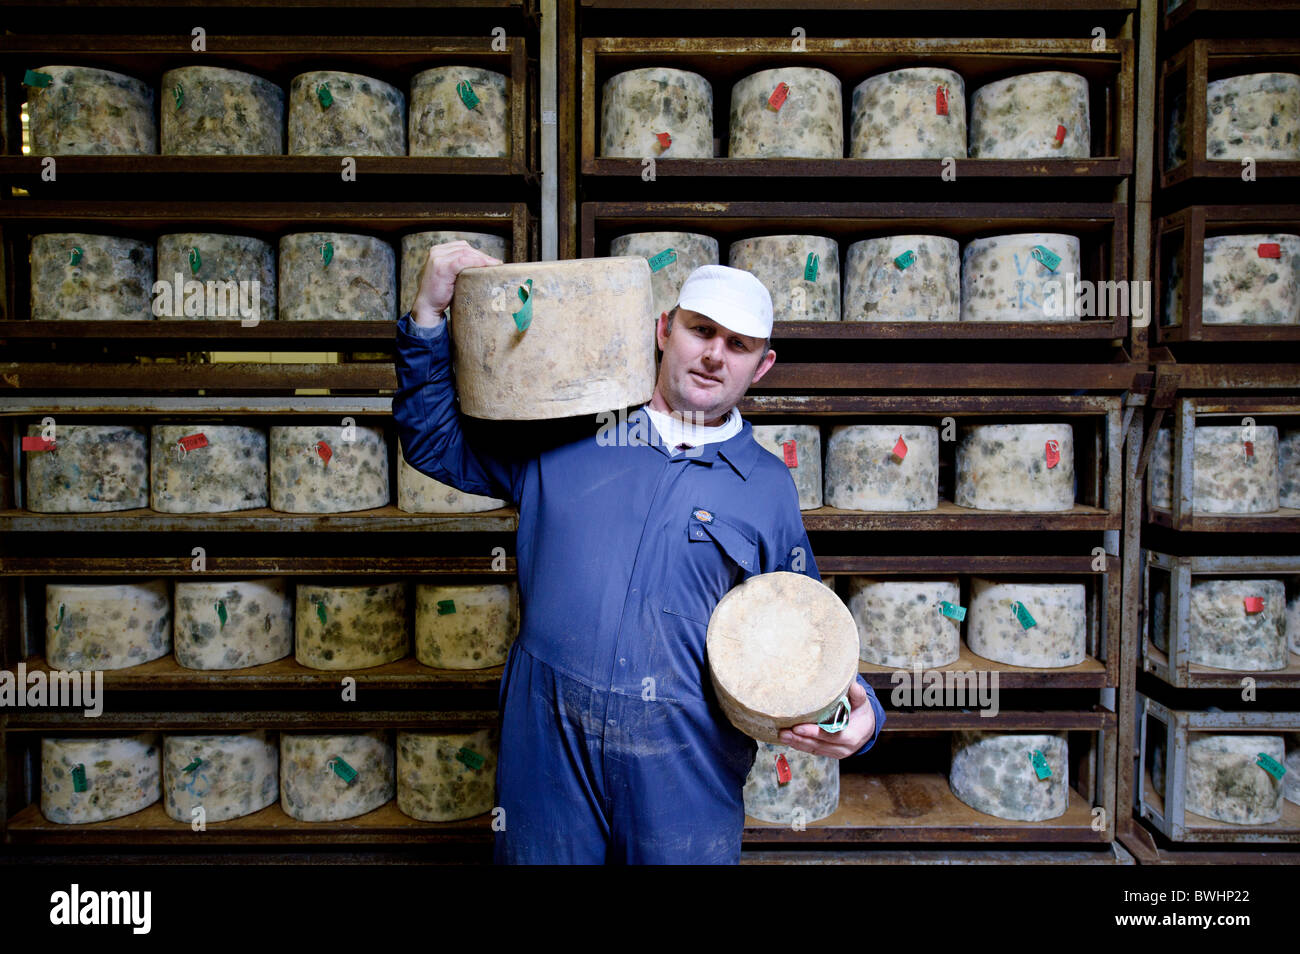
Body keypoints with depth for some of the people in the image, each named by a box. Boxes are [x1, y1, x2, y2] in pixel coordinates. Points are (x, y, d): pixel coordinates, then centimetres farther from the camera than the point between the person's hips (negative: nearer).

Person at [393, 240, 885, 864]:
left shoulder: (770, 486, 5)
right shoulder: (566, 436, 5)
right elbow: (436, 443, 13)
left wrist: (857, 709, -9)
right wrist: (429, 315, 2)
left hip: (686, 771, 0)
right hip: (547, 747, 1)